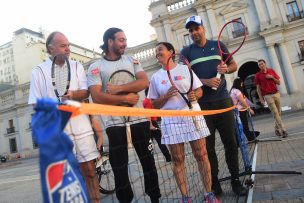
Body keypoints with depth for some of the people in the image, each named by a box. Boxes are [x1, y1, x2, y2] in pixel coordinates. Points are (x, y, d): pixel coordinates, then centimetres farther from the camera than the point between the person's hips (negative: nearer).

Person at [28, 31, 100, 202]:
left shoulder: (77, 66, 12)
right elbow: (36, 103, 4)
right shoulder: (39, 71, 5)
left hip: (81, 126, 2)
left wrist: (73, 94, -18)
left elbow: (85, 93, 1)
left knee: (90, 170, 5)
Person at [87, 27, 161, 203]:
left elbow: (144, 82, -6)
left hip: (139, 119, 3)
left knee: (148, 160, 12)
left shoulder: (132, 60, 10)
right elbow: (97, 97, -11)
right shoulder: (96, 67, 1)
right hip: (115, 123, -2)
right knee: (119, 168, 7)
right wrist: (125, 99, -12)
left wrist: (117, 89, -13)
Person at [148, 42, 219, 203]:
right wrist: (165, 97, -12)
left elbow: (199, 90, 7)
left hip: (192, 115, 0)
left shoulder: (185, 69, 6)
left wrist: (195, 95, -15)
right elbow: (154, 104, 6)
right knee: (177, 159, 4)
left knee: (201, 155, 3)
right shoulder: (155, 77, 7)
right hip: (171, 120, 1)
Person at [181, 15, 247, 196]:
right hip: (202, 104, -1)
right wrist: (206, 81, -19)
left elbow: (234, 65, 15)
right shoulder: (186, 52, 4)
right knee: (208, 146, 4)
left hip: (223, 100, 2)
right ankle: (214, 183, 17)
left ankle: (236, 180, 20)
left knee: (231, 142, 5)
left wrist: (226, 69, -8)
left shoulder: (218, 45, 10)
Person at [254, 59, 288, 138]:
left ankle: (277, 129, 21)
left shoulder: (272, 71, 9)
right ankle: (283, 130, -8)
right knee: (275, 113, -8)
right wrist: (261, 98, -5)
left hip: (276, 94, 4)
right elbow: (258, 88, 1)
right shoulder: (258, 75, 1)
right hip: (268, 96, -4)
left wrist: (272, 77, -6)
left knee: (278, 113, 8)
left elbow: (279, 82, 11)